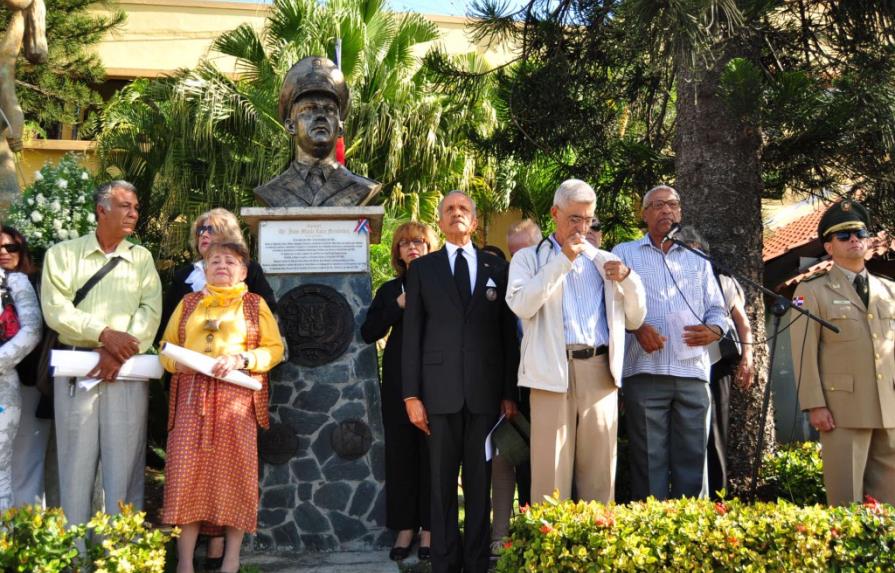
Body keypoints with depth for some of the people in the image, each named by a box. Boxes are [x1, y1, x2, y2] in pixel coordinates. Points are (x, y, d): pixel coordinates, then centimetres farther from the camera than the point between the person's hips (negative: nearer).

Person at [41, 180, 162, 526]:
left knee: (124, 462, 0)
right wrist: (105, 334, -15)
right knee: (76, 459, 1)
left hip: (127, 370, 1)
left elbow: (150, 312, 1)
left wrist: (120, 349, -13)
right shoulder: (62, 254, 7)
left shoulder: (142, 258, 13)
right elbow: (56, 309, -5)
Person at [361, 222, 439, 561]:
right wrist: (399, 305, -8)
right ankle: (405, 529, 13)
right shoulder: (389, 290, 12)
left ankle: (428, 529, 10)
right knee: (401, 452, 5)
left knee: (431, 453, 2)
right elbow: (368, 333, 1)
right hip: (398, 382, 3)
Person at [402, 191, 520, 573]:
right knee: (442, 483, 4)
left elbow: (508, 333, 8)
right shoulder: (422, 268, 8)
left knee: (480, 482, 6)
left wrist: (510, 393, 3)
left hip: (486, 391, 1)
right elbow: (412, 334, 4)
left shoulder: (497, 268, 10)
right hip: (441, 390, 0)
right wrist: (411, 395, -3)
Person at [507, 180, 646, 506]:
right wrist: (563, 260, -7)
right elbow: (522, 305, -9)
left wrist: (628, 279, 1)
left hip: (600, 372, 3)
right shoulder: (529, 258, 12)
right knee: (551, 472, -5)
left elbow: (634, 320, 19)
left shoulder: (604, 261, 19)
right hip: (553, 372, -3)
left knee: (600, 475, 4)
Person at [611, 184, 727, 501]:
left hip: (693, 371, 3)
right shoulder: (624, 254, 12)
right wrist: (637, 327, -15)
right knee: (649, 461, -2)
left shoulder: (697, 261, 22)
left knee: (693, 459, 3)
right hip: (644, 371, -3)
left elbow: (718, 310, 20)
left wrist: (712, 330, -3)